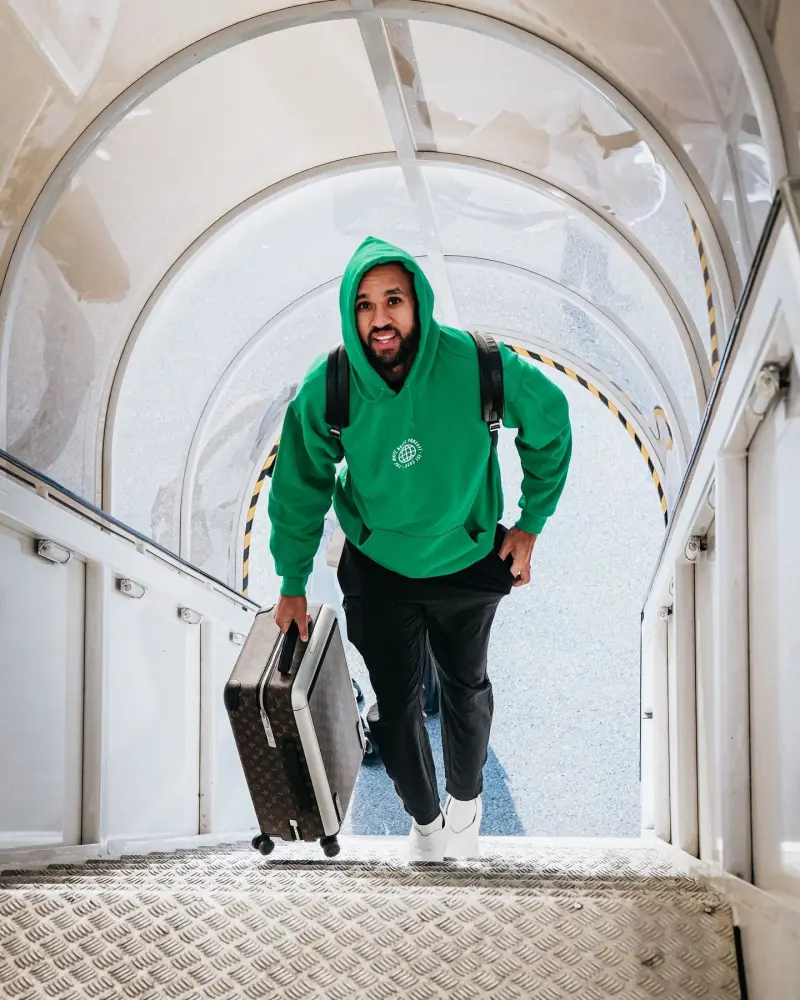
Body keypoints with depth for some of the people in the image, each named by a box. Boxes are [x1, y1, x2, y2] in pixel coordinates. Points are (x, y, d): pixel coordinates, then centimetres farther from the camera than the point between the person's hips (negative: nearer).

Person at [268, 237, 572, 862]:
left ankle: (466, 800, 51)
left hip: (469, 564, 0)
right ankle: (423, 817, 39)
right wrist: (294, 586, 0)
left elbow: (549, 423, -7)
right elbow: (300, 490, -7)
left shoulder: (477, 366, -28)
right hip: (377, 571, 0)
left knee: (466, 691, 23)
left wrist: (530, 525, -3)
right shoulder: (326, 390, -23)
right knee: (396, 705, 11)